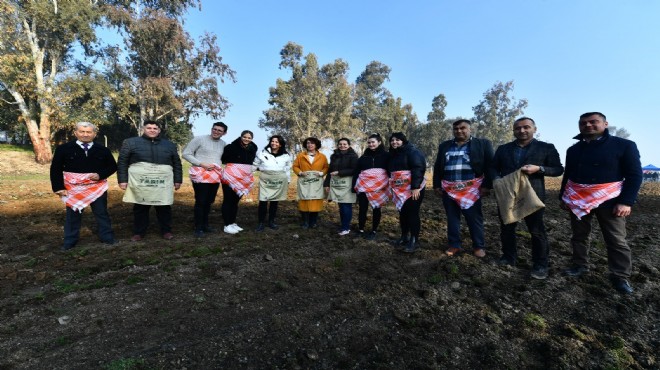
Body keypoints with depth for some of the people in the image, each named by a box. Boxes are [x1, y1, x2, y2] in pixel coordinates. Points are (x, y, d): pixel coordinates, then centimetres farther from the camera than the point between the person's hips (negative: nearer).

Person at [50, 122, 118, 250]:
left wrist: (101, 174, -12)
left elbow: (113, 166, 7)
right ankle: (70, 241, 24)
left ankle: (107, 237, 21)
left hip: (97, 187, 1)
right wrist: (59, 187, -8)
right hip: (73, 188, 0)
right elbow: (56, 169, -1)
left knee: (101, 213, 9)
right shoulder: (63, 148, -2)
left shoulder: (103, 150, 2)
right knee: (72, 214, 12)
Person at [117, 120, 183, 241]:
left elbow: (177, 163, 13)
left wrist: (178, 180, 8)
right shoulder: (131, 142, 5)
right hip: (139, 183, -1)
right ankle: (139, 232, 20)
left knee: (164, 208, 5)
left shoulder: (169, 144, 12)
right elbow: (122, 162, 3)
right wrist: (122, 180, -3)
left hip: (163, 183, 1)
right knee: (140, 208, 7)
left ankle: (166, 231, 17)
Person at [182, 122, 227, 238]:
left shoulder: (223, 144, 12)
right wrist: (202, 164, -14)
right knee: (200, 202, -3)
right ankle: (198, 228, 7)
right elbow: (186, 153, -5)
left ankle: (205, 225, 26)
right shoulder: (199, 139, -4)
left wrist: (219, 169, 4)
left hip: (215, 176, 6)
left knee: (209, 202, 13)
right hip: (201, 175, -5)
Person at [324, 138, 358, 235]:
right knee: (341, 206, 9)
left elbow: (354, 170, -11)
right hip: (335, 183, 5)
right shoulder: (334, 156, 15)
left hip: (346, 184, -5)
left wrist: (339, 172, -16)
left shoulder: (353, 156, -2)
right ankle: (343, 226, 18)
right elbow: (330, 170, 16)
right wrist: (327, 183, 10)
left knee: (346, 206, -3)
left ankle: (346, 228, 5)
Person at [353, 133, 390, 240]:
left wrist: (390, 184, -6)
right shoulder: (363, 156, 13)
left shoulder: (386, 155, 7)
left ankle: (374, 231, 18)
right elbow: (356, 171, 11)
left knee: (376, 208, 6)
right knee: (363, 208, 2)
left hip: (379, 185, -2)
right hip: (364, 185, 2)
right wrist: (354, 185, 2)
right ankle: (360, 230, 15)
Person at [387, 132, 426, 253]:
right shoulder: (393, 154, 15)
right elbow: (390, 171, 22)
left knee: (412, 213, -5)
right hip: (399, 190, 8)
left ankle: (414, 240, 3)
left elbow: (418, 169, -18)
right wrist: (392, 188, 19)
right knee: (402, 212, 12)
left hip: (413, 189, -7)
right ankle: (404, 237, 24)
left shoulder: (412, 151, -9)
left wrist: (415, 187, -26)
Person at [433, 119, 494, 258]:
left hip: (471, 188, -3)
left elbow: (489, 166, -1)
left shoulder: (482, 144, 4)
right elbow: (437, 167, 13)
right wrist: (436, 185, 7)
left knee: (474, 218, 3)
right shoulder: (444, 146, 13)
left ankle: (479, 246, 17)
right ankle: (454, 245, 19)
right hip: (448, 188, 3)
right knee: (452, 217, 8)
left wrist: (487, 185, -9)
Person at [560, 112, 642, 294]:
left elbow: (634, 175, -6)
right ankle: (580, 265, 26)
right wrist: (562, 197, 12)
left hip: (608, 199, -4)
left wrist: (626, 202, -14)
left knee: (616, 240, 1)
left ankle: (620, 276, 14)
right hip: (577, 199, 4)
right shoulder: (573, 150, 10)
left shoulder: (624, 145, -3)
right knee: (579, 235, 12)